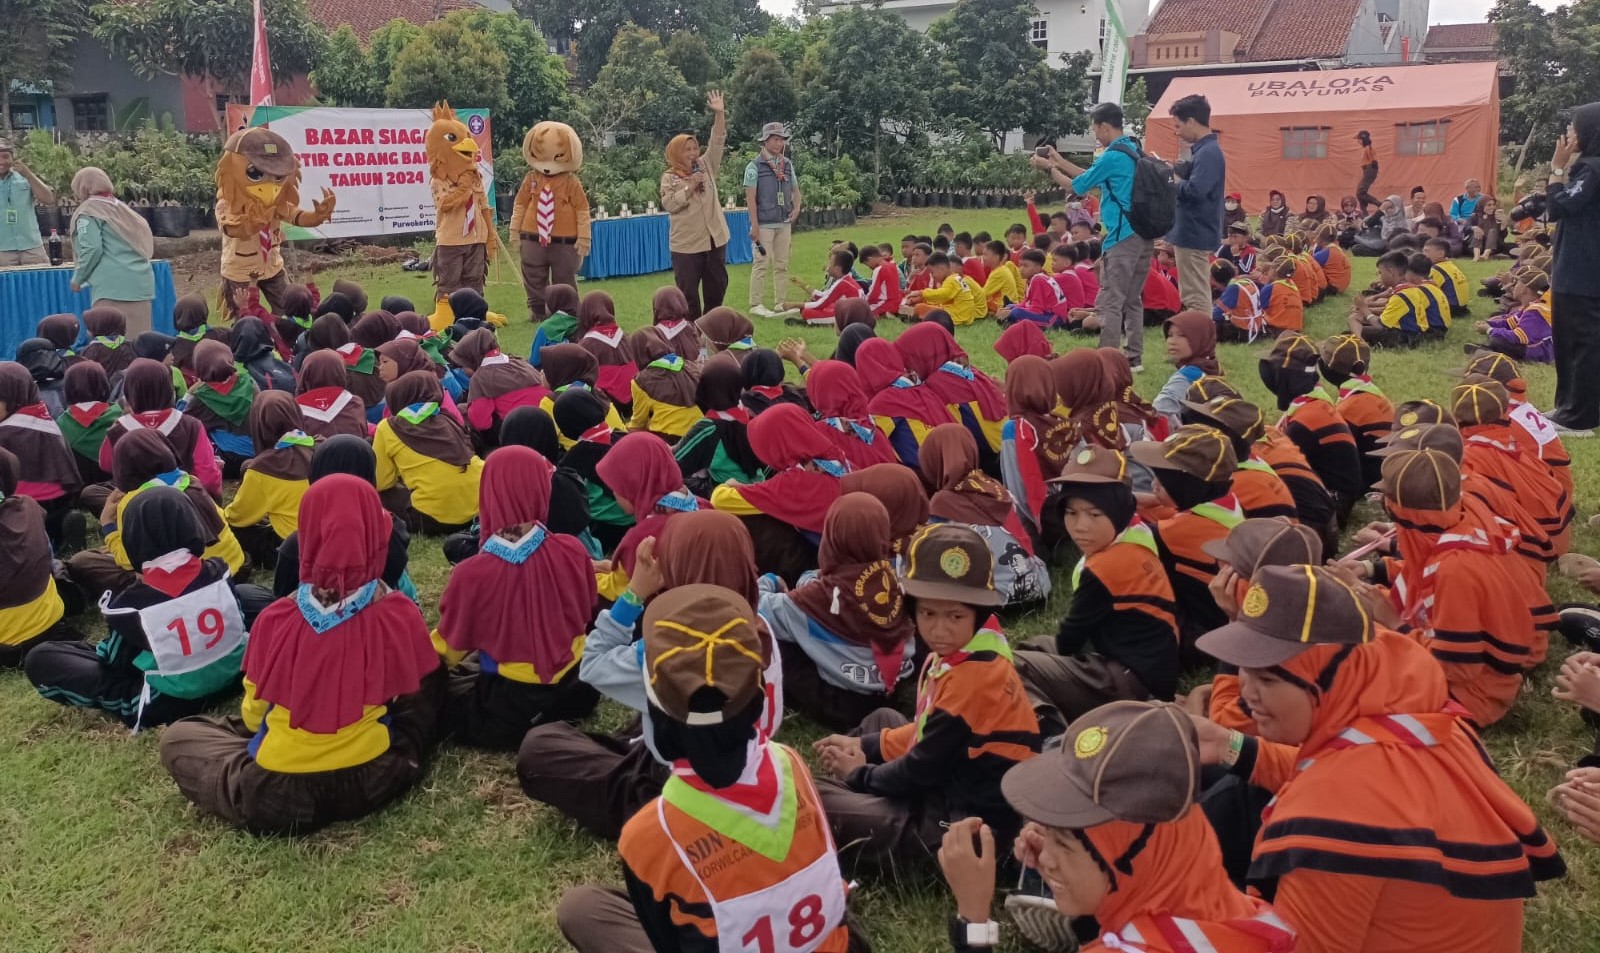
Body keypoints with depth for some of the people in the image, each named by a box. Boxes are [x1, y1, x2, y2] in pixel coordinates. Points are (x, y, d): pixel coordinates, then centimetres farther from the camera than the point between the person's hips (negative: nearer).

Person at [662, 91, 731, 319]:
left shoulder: (706, 166, 9)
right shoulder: (669, 177, -2)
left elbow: (717, 143, 0)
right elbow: (669, 204, -13)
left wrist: (719, 113, -10)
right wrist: (690, 186, -18)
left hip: (714, 238, 4)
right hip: (686, 244, -4)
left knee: (716, 286, 10)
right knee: (688, 291, 0)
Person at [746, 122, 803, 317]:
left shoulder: (788, 164, 10)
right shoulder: (755, 166, -5)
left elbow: (795, 190, 22)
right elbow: (750, 198, -8)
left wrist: (797, 207, 3)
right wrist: (754, 225, -13)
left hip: (784, 223, 5)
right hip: (764, 224, -5)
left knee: (782, 265, 9)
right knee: (762, 264, -5)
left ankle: (780, 302, 17)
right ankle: (756, 305, 0)